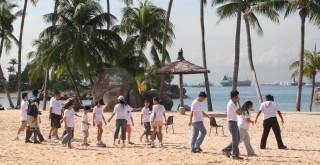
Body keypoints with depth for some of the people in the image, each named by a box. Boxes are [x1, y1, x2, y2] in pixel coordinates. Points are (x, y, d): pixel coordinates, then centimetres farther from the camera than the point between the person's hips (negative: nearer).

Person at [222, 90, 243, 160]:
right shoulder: (231, 103, -15)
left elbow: (239, 112, 20)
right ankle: (235, 155, 1)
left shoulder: (233, 103, 16)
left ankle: (226, 150, 17)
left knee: (237, 139, 13)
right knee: (235, 140, -5)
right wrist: (238, 102, -16)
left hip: (234, 123, 10)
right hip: (232, 122, -10)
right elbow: (239, 111, -23)